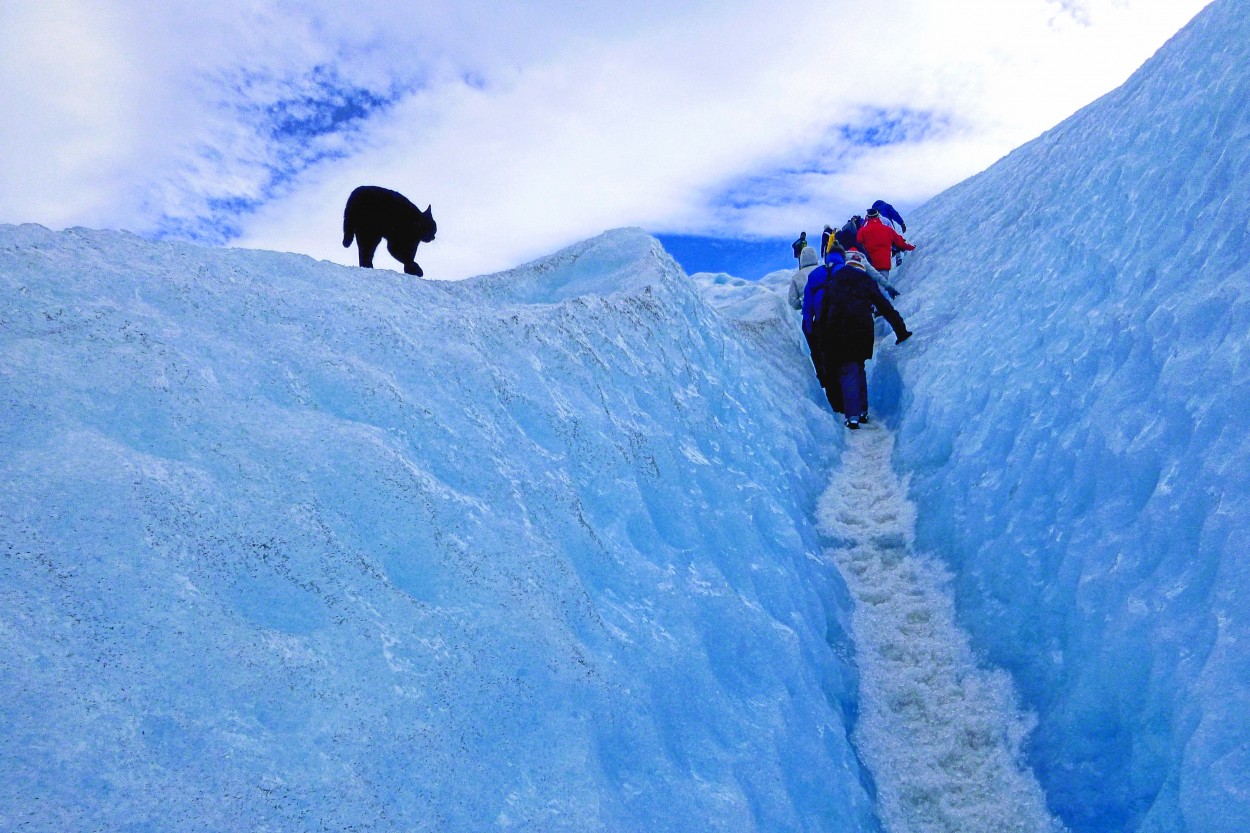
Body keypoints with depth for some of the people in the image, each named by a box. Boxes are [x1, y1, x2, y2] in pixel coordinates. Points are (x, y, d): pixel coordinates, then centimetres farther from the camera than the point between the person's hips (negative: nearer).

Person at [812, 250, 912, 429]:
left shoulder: (832, 282, 11)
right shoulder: (867, 283, 12)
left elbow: (821, 310, 5)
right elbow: (887, 309, 12)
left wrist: (816, 334, 5)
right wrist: (901, 331, 16)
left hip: (837, 334, -1)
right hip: (862, 332, 1)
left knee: (847, 372, 0)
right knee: (859, 369, 19)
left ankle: (853, 416, -11)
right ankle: (863, 411, 18)